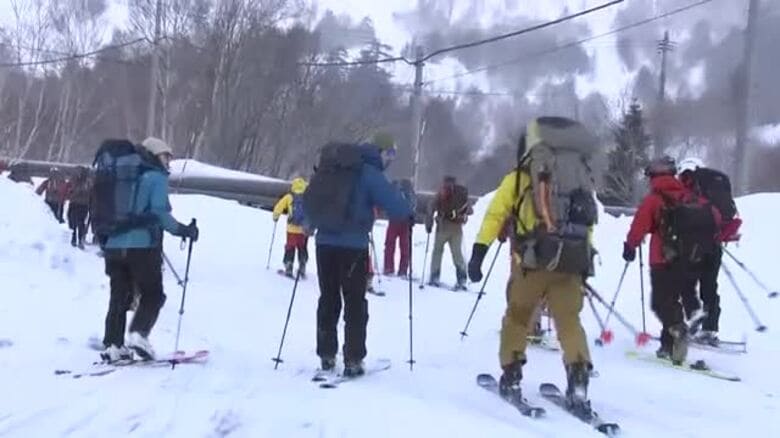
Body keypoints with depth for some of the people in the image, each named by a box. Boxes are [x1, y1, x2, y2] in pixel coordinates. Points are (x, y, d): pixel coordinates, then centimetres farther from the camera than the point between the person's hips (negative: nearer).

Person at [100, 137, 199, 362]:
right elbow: (159, 211, -15)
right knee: (153, 295, 6)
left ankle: (112, 346, 10)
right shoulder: (156, 176, -3)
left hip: (114, 245, 6)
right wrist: (182, 230, -6)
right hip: (142, 246, -6)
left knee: (119, 297, 14)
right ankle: (139, 333, -14)